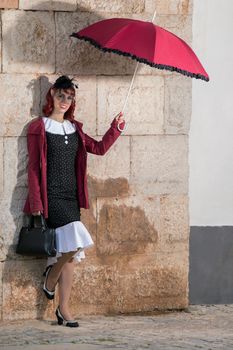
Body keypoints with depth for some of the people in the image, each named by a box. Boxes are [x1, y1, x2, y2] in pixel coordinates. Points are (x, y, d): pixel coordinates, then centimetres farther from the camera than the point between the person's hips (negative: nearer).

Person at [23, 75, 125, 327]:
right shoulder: (39, 127, -2)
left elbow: (99, 148, 18)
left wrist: (116, 128, 3)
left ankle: (63, 309, 9)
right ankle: (51, 277, 6)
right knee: (75, 241, -22)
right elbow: (33, 167, -5)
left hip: (71, 197, 6)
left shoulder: (74, 129, 15)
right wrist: (36, 204, -10)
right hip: (51, 196, -6)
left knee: (69, 252, 4)